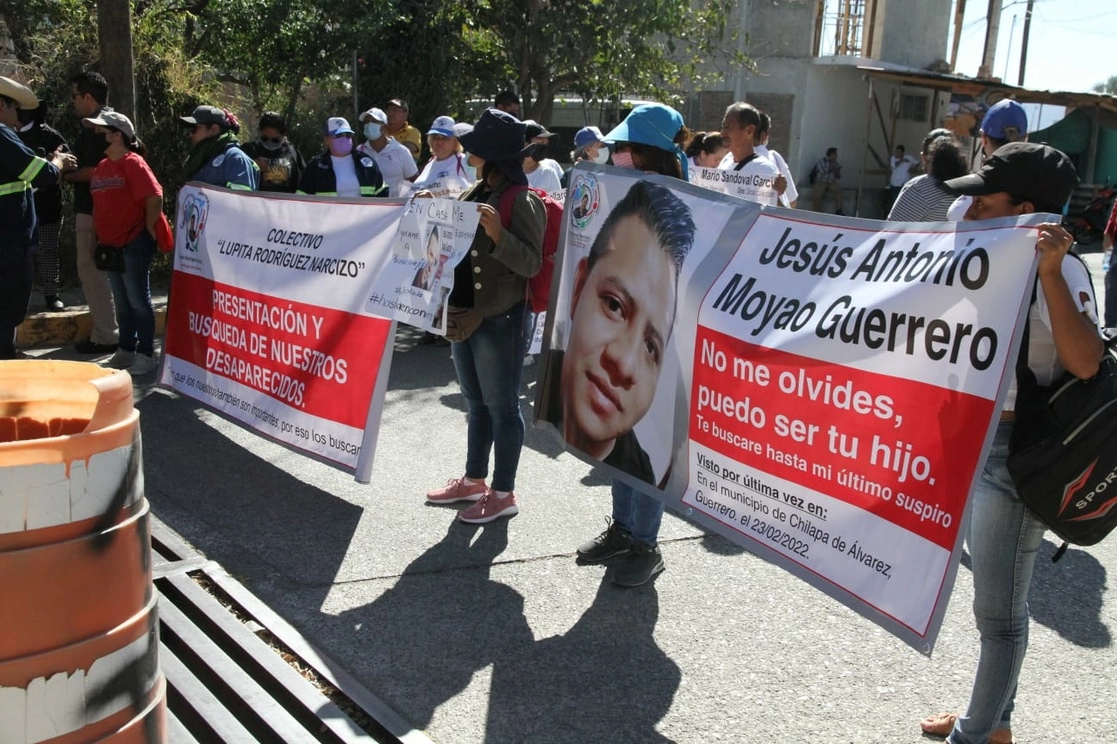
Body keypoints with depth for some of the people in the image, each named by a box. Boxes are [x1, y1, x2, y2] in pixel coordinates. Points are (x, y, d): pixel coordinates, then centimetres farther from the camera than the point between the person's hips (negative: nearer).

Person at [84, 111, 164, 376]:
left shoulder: (132, 163, -12)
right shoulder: (102, 166, 14)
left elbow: (154, 198, -19)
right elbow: (99, 205, 18)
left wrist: (148, 229, -13)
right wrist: (98, 236, 11)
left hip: (134, 244, -8)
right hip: (110, 245, 8)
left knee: (138, 302, -3)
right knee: (122, 303, 15)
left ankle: (146, 355, 4)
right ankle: (126, 351, 25)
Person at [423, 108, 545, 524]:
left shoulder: (522, 202, -13)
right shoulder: (475, 193, 12)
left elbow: (532, 264, -19)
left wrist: (498, 235, -33)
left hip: (500, 319, -9)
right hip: (464, 313, 9)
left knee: (501, 407, 1)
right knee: (476, 404, 18)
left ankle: (503, 493, 12)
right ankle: (474, 480, 32)